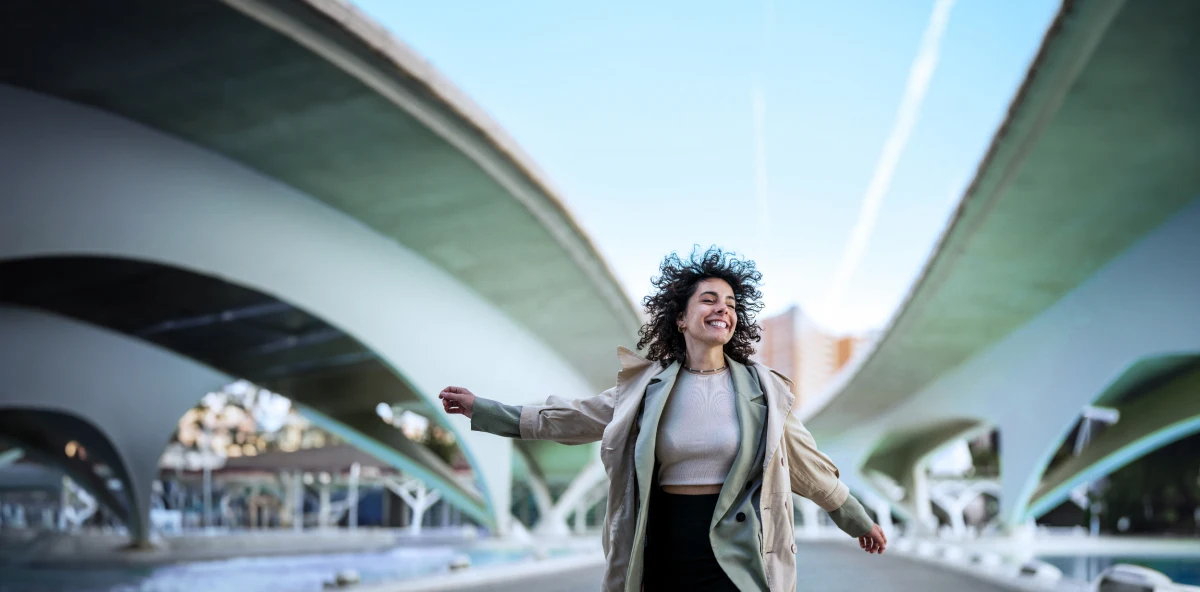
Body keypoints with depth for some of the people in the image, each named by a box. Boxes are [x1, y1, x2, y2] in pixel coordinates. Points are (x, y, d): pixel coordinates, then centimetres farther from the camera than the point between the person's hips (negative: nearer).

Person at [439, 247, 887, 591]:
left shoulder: (761, 389, 1)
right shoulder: (647, 389, 3)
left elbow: (807, 464, 11)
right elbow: (571, 419, 11)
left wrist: (858, 520, 18)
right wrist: (482, 410, 13)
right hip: (665, 553, 2)